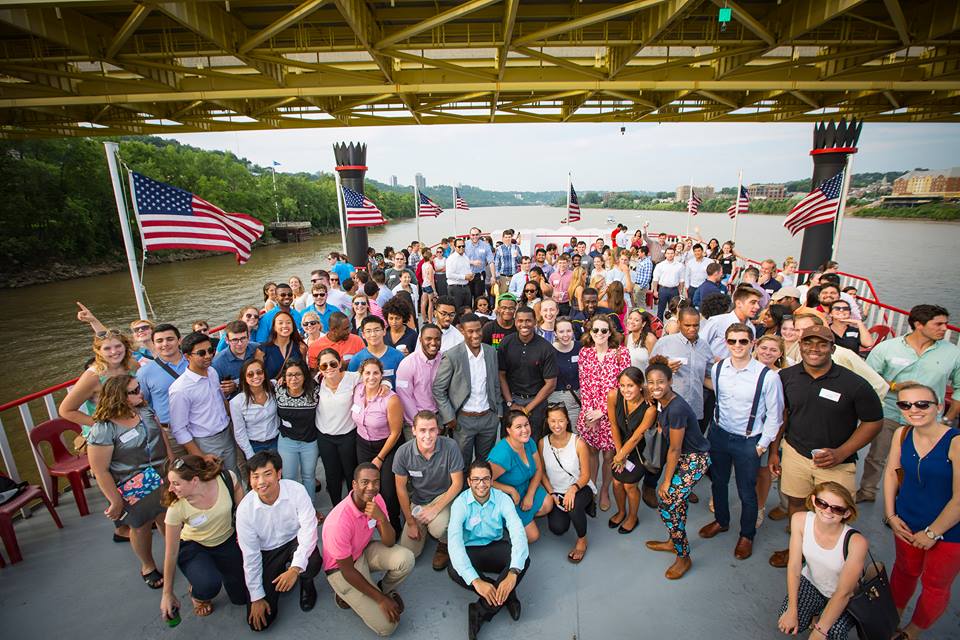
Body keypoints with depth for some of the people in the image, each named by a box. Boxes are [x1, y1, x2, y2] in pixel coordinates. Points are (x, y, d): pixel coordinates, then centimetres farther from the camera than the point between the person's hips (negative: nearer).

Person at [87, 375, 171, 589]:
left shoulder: (144, 410, -6)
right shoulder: (103, 429, -24)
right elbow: (100, 471, -18)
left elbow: (162, 437, 7)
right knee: (141, 526, 17)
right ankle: (148, 566, 42)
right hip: (132, 489, -5)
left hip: (161, 479, 5)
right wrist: (116, 501, -12)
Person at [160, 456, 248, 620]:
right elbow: (171, 553, -16)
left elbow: (243, 510, -7)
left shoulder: (227, 478, -28)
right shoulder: (176, 508, -27)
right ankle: (196, 594, 6)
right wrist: (167, 594, -9)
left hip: (228, 541, 2)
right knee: (209, 584, -32)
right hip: (193, 547, -1)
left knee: (243, 597, 2)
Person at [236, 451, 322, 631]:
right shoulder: (245, 508, -19)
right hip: (267, 552, 2)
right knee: (259, 621, -3)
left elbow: (308, 530, -25)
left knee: (312, 563, -35)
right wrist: (256, 597, -6)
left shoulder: (296, 491, -26)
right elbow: (250, 555, -10)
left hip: (294, 541, -1)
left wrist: (295, 568, -36)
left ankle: (306, 583, 3)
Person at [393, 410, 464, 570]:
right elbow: (401, 488, -8)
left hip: (444, 496, -2)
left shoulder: (450, 447, -26)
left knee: (437, 529, -32)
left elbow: (457, 483, -16)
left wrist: (435, 509, -23)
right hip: (417, 501, 3)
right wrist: (410, 522, -4)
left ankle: (445, 544, 6)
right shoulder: (403, 452, -22)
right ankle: (425, 527, 33)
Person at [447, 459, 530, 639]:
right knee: (454, 570, -33)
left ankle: (480, 613, -22)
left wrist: (512, 573, -44)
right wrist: (476, 581, -43)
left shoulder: (502, 499, -16)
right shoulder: (460, 503, -20)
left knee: (524, 559, -29)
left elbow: (518, 533, -28)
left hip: (496, 547, 1)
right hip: (471, 551, -1)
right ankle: (507, 595, -16)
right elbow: (454, 541, -32)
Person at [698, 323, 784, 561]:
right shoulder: (717, 369, -9)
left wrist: (762, 445, -7)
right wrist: (718, 422, 13)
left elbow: (774, 415, -10)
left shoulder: (767, 376, -21)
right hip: (718, 434, 4)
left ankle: (746, 536, 37)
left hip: (747, 441, -4)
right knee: (718, 481, 21)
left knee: (746, 492, 12)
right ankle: (721, 521, 46)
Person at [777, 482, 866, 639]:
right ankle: (817, 613, 17)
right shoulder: (800, 520, -24)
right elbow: (794, 567, -16)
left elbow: (843, 593, -24)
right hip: (811, 582, 2)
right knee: (787, 624, -14)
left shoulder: (856, 542, -32)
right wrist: (792, 611, -18)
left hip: (845, 599, -2)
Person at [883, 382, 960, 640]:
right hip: (907, 522, 4)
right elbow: (891, 473, 1)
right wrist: (891, 515, -2)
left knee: (935, 585, 18)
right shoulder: (902, 434, -11)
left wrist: (932, 533, -14)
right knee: (905, 570, 24)